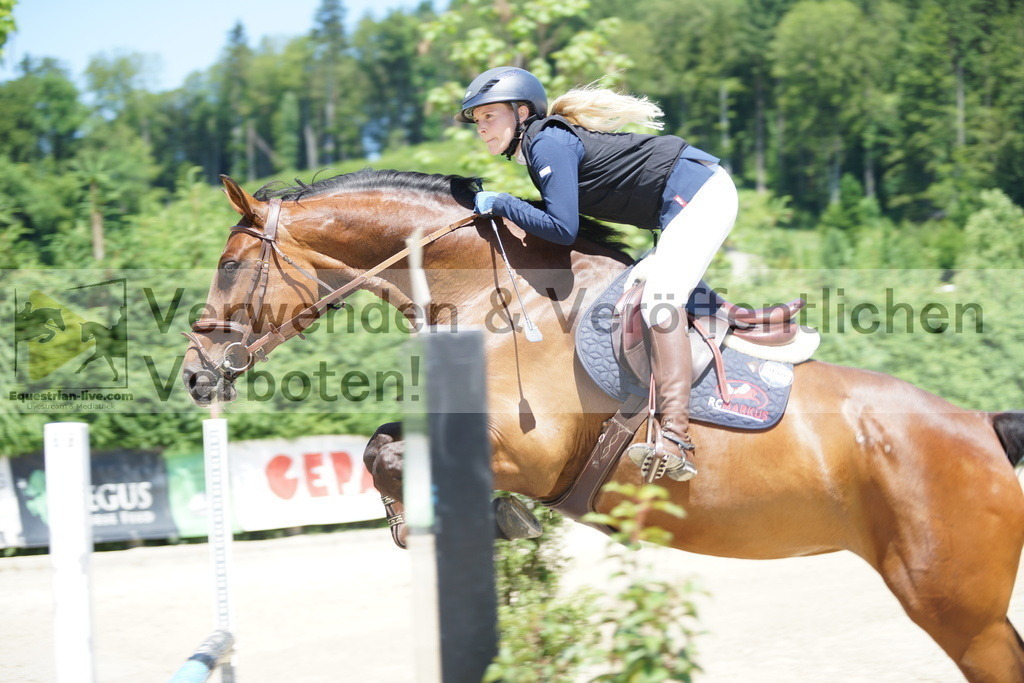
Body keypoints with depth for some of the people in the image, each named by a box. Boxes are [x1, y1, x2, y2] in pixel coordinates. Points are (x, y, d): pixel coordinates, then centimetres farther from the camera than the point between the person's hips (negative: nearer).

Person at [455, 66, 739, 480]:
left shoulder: (548, 144, -16)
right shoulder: (542, 143, 14)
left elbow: (563, 229, -22)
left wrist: (501, 204, -13)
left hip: (698, 193, -11)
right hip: (693, 198, 11)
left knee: (660, 297, -25)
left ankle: (675, 440, -36)